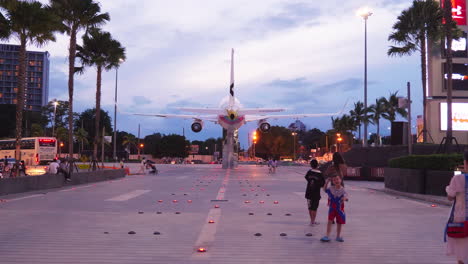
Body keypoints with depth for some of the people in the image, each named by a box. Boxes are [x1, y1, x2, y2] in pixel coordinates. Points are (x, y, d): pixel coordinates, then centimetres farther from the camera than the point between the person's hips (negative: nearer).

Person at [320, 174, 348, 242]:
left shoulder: (343, 190, -12)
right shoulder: (331, 189, -4)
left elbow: (346, 197, -21)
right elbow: (325, 189, 13)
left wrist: (344, 198, -44)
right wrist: (326, 182, -1)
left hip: (340, 208, -1)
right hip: (332, 208, 1)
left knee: (339, 222, 10)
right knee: (330, 221, -5)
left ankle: (338, 236, 27)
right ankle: (327, 236, -3)